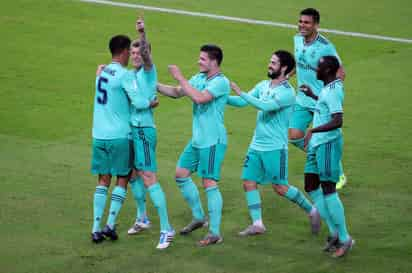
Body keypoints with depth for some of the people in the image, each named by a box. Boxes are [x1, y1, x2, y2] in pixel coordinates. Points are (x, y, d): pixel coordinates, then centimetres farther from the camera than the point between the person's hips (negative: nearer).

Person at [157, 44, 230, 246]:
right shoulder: (199, 78, 10)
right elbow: (176, 93, 17)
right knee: (181, 173, 14)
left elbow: (199, 97, -29)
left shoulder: (221, 82, -16)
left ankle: (215, 233, -5)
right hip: (197, 140, 9)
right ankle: (199, 217, 28)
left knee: (209, 183, -9)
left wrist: (180, 78, -22)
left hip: (213, 141, -9)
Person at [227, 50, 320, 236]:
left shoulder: (287, 92, -16)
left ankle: (311, 211, 16)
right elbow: (242, 102, 7)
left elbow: (265, 106, -29)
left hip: (275, 148, -7)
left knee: (280, 188, -3)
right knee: (249, 182, 1)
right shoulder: (263, 85, 8)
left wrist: (240, 92, -28)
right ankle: (257, 224, 8)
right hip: (256, 145, 7)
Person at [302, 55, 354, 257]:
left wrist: (313, 131, -33)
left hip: (328, 144, -10)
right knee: (311, 187, 12)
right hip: (317, 144, 10)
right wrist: (313, 96, 35)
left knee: (328, 190, -8)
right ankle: (334, 232, 17)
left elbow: (337, 121, -29)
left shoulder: (333, 91, -18)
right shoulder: (328, 88, 12)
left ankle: (344, 238, -2)